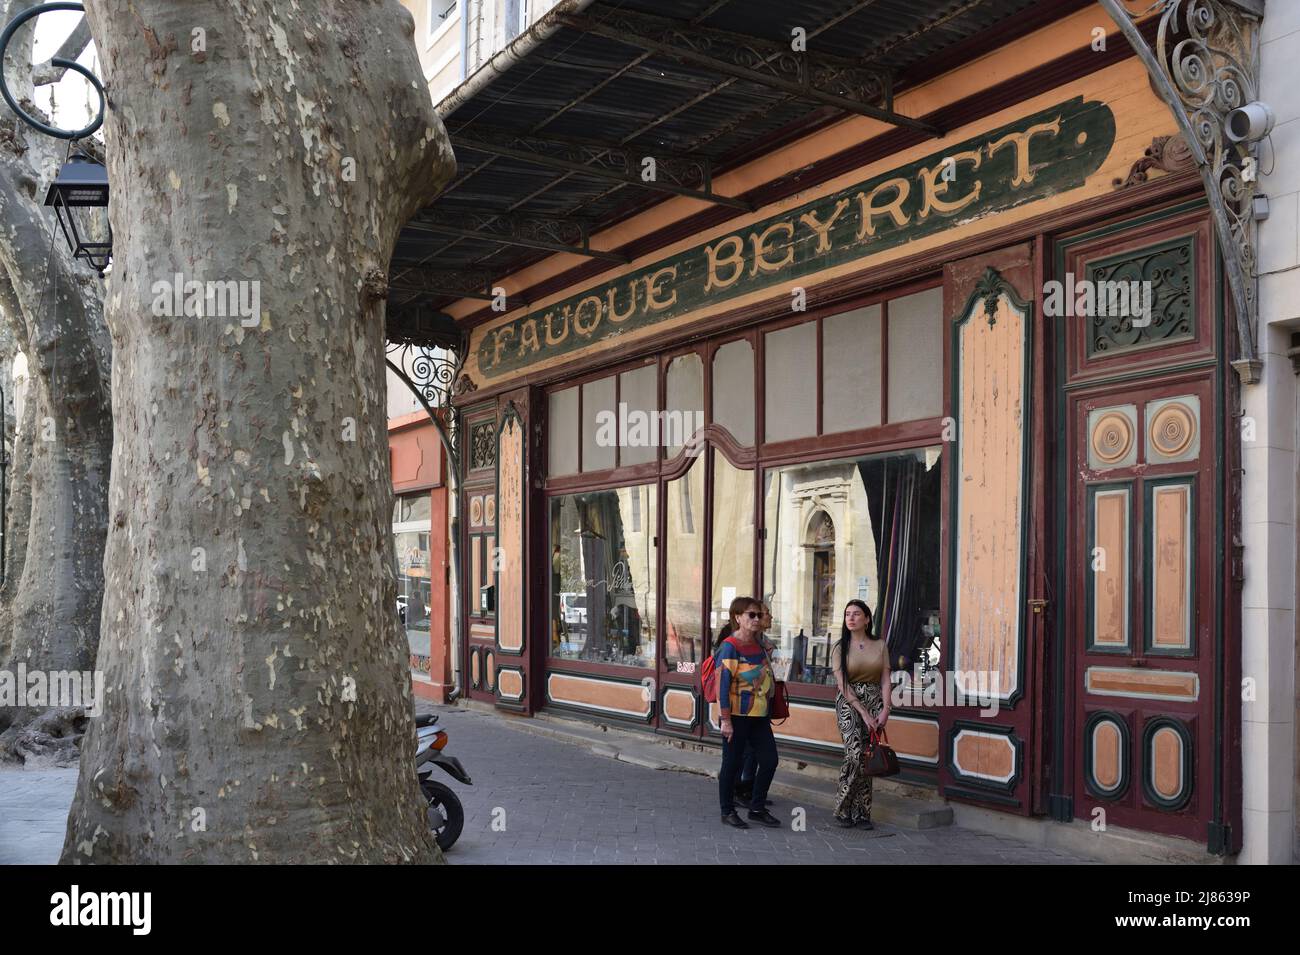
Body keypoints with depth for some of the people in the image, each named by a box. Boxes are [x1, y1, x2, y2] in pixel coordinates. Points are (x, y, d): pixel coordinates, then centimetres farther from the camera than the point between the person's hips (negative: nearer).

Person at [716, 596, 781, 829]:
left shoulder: (758, 644, 10)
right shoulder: (730, 647, -14)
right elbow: (723, 684, -17)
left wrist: (769, 711, 18)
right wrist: (725, 720, -19)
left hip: (759, 715, 8)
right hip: (737, 716, -8)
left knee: (769, 760, 7)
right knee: (732, 763, 3)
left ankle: (757, 808, 20)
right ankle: (728, 811, 17)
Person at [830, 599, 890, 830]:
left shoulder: (879, 645, 7)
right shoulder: (840, 648, 1)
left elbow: (885, 680, 5)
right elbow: (843, 686, -6)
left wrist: (885, 709, -8)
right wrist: (863, 713, -12)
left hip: (875, 702, 3)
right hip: (849, 704, -2)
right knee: (855, 754, -16)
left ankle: (861, 813, 6)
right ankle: (843, 810, -5)